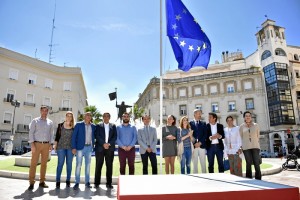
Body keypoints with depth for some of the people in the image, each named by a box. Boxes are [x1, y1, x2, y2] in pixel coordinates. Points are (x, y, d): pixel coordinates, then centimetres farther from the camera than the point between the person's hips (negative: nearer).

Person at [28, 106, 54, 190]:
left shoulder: (50, 122, 11)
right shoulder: (35, 121, 3)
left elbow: (51, 134, 11)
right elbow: (31, 132, -3)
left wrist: (51, 144, 2)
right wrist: (32, 144, -12)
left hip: (46, 145, 3)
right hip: (37, 144, -3)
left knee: (44, 163, 6)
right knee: (33, 163, -3)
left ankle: (42, 182, 14)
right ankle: (31, 183, 2)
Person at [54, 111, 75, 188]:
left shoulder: (74, 127, 5)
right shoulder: (60, 125, 5)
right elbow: (57, 136, 6)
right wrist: (55, 145, 0)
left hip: (70, 147, 1)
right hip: (61, 146, -1)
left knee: (69, 164, 5)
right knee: (60, 164, -2)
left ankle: (68, 181, 14)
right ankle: (58, 181, 6)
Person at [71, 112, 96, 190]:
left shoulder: (93, 126, 7)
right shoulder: (79, 124, -2)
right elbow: (74, 136, -4)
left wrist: (92, 146, 4)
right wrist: (74, 147, -10)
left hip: (89, 147, 3)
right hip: (80, 147, -3)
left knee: (88, 165, 9)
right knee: (78, 165, -3)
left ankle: (87, 182, 17)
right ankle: (77, 183, 6)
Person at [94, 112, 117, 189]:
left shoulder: (113, 126, 11)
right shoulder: (98, 126, 8)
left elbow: (115, 137, 4)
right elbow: (97, 136, -2)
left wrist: (109, 144, -10)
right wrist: (103, 144, -13)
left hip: (110, 148, 1)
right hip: (100, 148, -1)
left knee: (109, 166, 3)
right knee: (98, 166, 2)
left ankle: (109, 183, 10)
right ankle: (97, 183, 12)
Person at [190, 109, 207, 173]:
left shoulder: (203, 124, 13)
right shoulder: (190, 123, 5)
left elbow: (205, 134, 5)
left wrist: (200, 142, -7)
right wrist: (194, 143, -9)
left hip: (202, 145, 2)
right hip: (193, 146, -2)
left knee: (203, 163, 3)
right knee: (194, 163, 2)